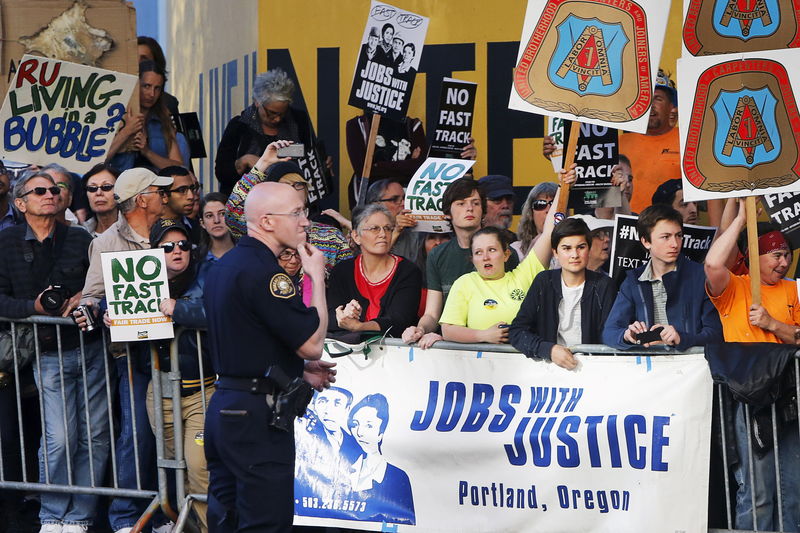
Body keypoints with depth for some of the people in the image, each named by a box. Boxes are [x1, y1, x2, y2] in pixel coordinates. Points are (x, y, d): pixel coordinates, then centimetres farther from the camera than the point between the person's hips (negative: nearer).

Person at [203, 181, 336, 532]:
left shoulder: (223, 266, 14)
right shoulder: (262, 272, -18)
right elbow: (312, 343, -17)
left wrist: (299, 369, 16)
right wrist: (317, 276, -7)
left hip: (222, 407, 10)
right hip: (257, 414, -10)